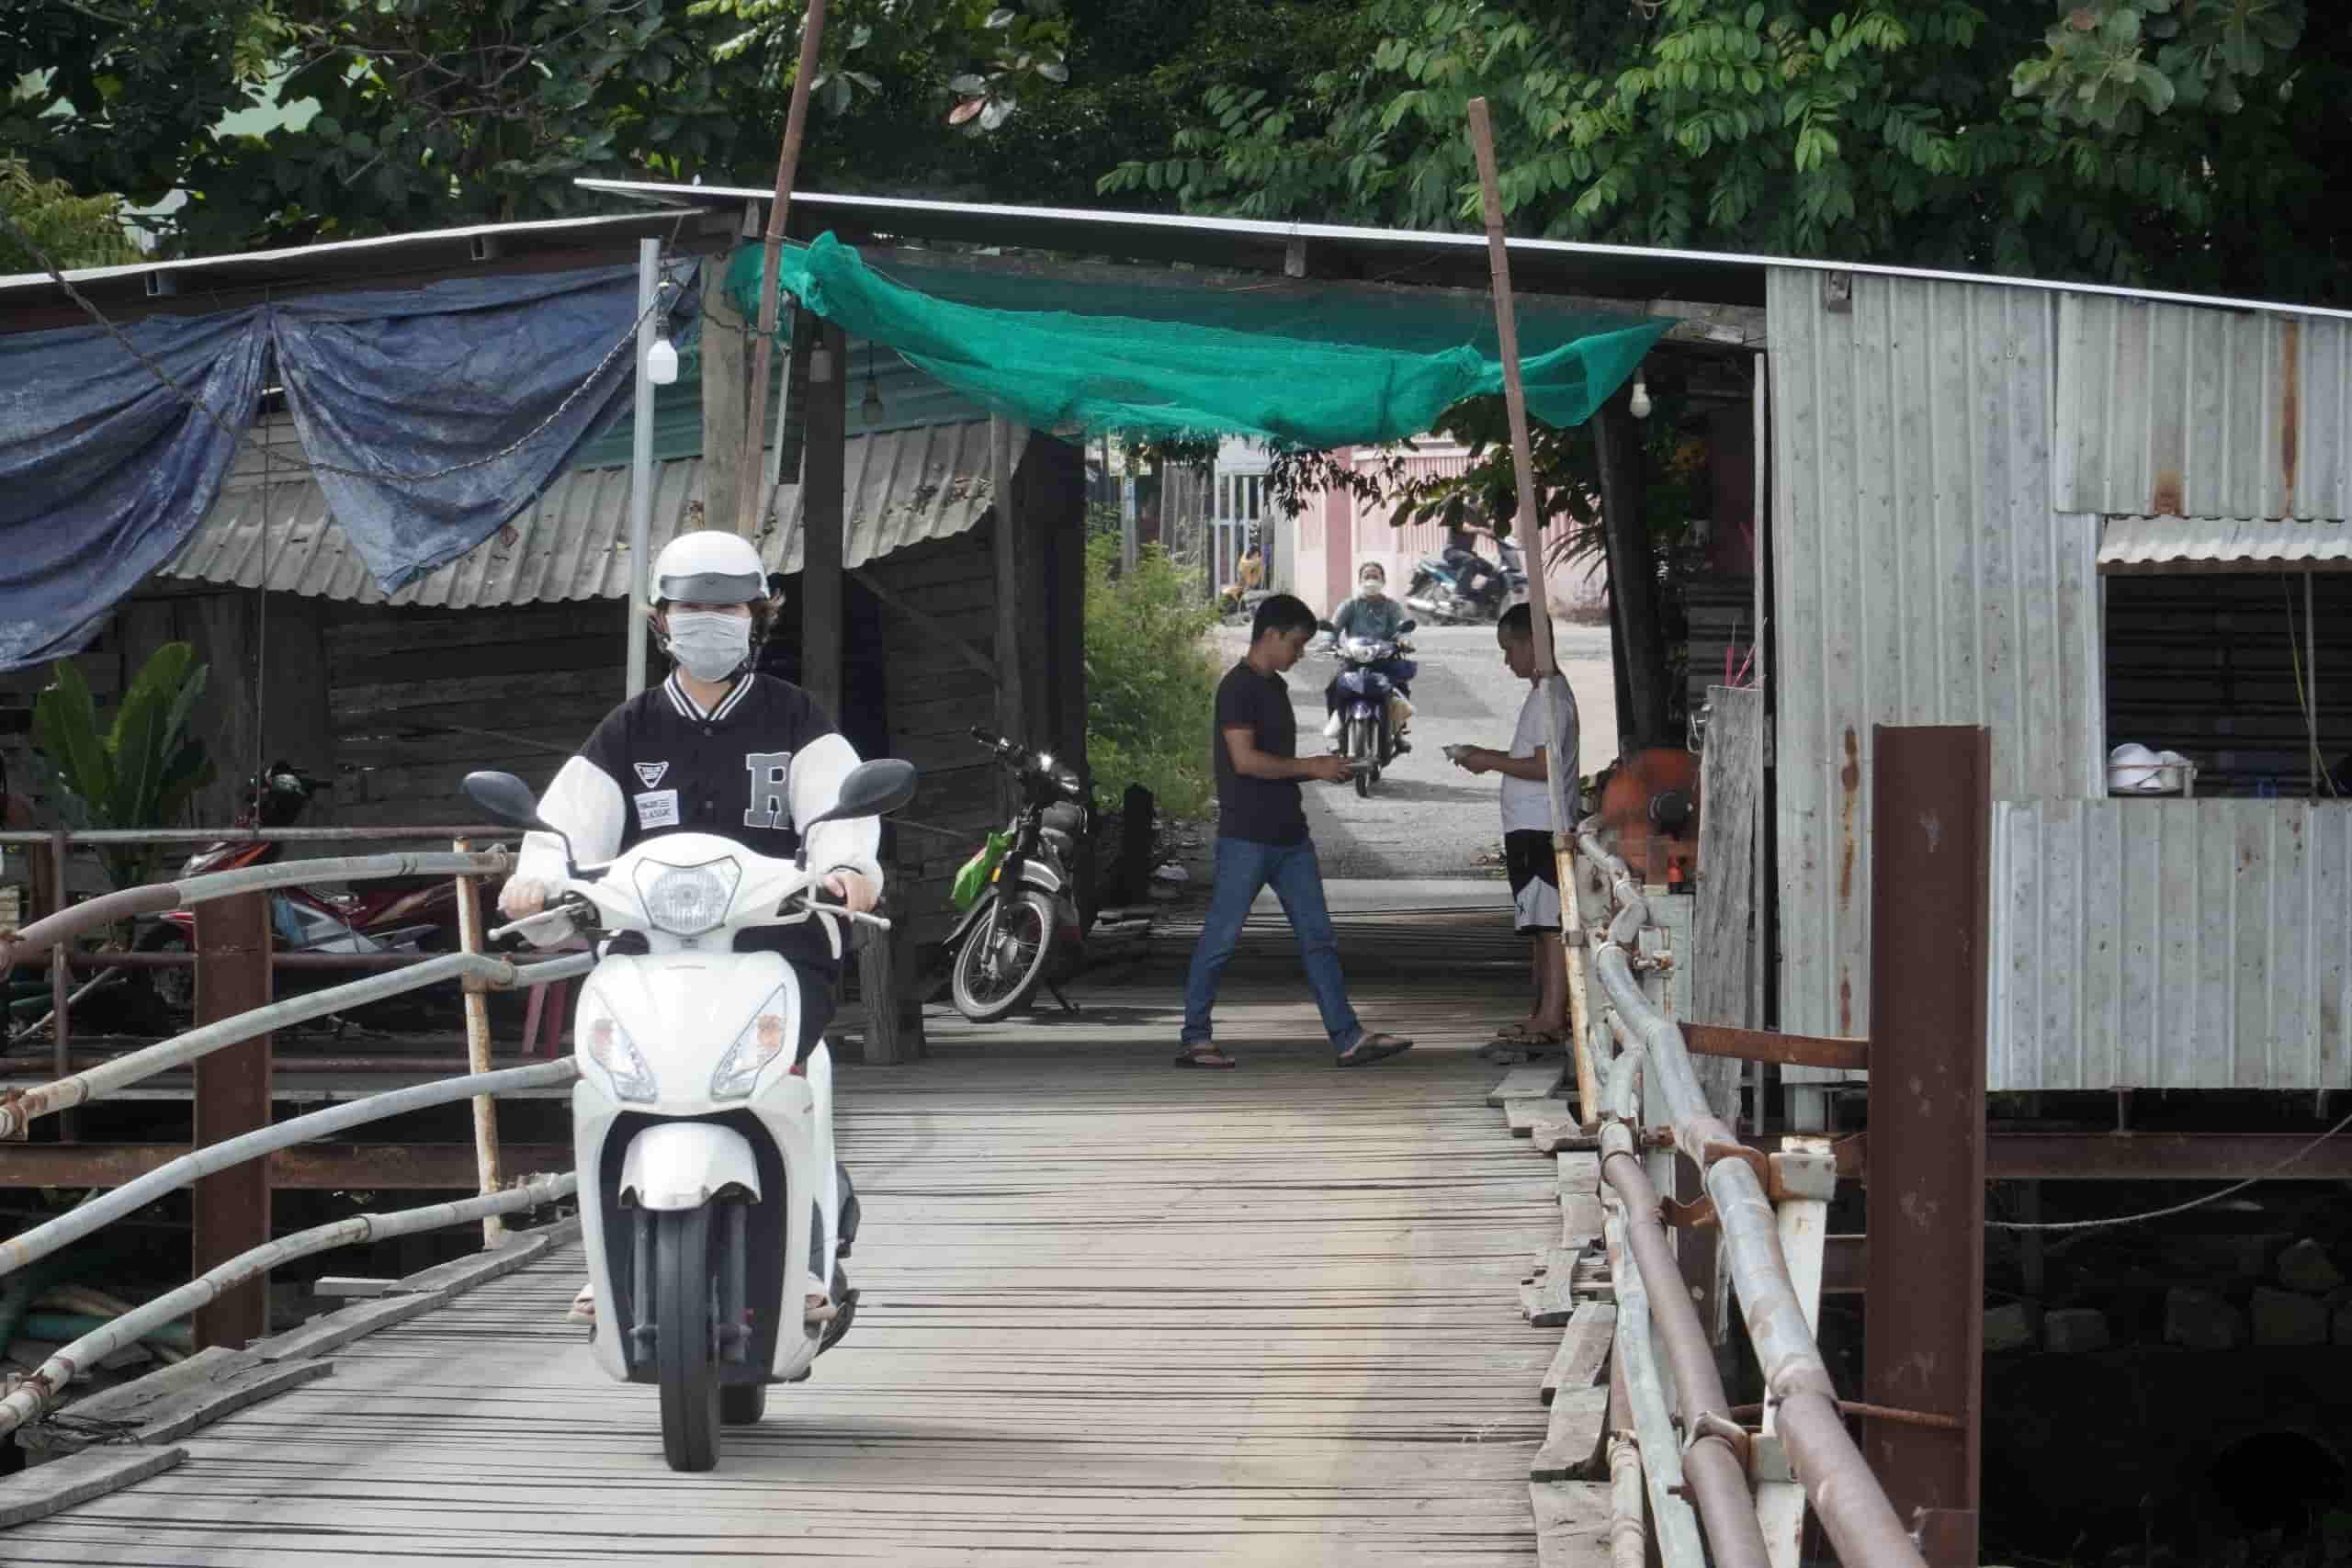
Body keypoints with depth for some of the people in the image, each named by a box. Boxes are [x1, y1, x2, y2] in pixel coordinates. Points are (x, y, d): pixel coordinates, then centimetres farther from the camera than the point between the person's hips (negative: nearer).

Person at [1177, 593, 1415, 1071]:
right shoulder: (1238, 687, -12)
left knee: (1318, 938, 3)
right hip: (1245, 838, -9)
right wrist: (1311, 767, -13)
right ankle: (1195, 1039, 7)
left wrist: (1321, 769, 9)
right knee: (1220, 939, -1)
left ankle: (1348, 1038, 1)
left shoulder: (1275, 687, 17)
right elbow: (1245, 759, -21)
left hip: (1289, 836, 9)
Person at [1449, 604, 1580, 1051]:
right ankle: (1547, 1013, 16)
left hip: (1539, 828, -11)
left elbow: (1546, 766, -22)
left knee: (1550, 922, -10)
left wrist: (1490, 762, -13)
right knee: (1543, 926, 12)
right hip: (1532, 828, 11)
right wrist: (1485, 756, 16)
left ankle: (1552, 1018, -11)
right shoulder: (1546, 692, 18)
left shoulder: (1550, 696, -14)